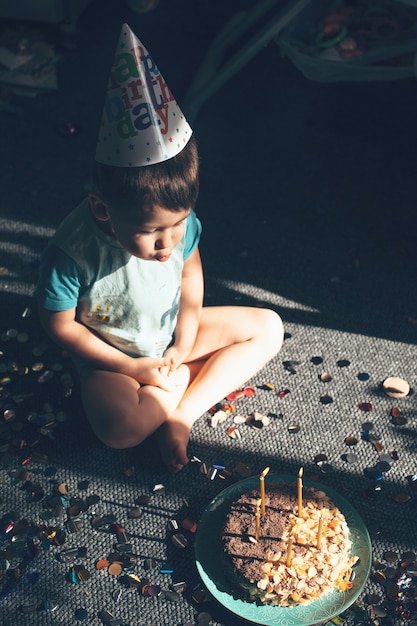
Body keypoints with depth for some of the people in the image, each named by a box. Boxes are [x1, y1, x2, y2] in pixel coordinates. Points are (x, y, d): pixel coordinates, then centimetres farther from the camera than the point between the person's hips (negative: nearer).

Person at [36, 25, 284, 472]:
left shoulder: (179, 221, -18)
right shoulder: (73, 252, -30)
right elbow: (60, 324, -18)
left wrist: (185, 341, -8)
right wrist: (132, 368, -18)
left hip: (172, 337, 5)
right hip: (110, 356, -4)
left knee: (268, 327, -3)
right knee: (120, 428, -34)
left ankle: (180, 413, -10)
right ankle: (192, 375, 0)